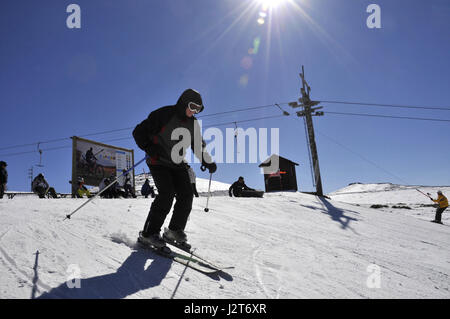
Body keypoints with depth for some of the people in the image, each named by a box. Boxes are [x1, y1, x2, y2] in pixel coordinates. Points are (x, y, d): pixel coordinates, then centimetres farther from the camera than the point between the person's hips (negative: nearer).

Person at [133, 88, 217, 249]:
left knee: (186, 195, -7)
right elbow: (139, 132, -11)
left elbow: (199, 145, 19)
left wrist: (208, 162, 8)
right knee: (167, 194, -20)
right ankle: (148, 233, -10)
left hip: (178, 165, 7)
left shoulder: (193, 124, 7)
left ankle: (174, 231, 6)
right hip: (159, 162, -6)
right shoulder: (163, 115, -14)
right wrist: (149, 148, -25)